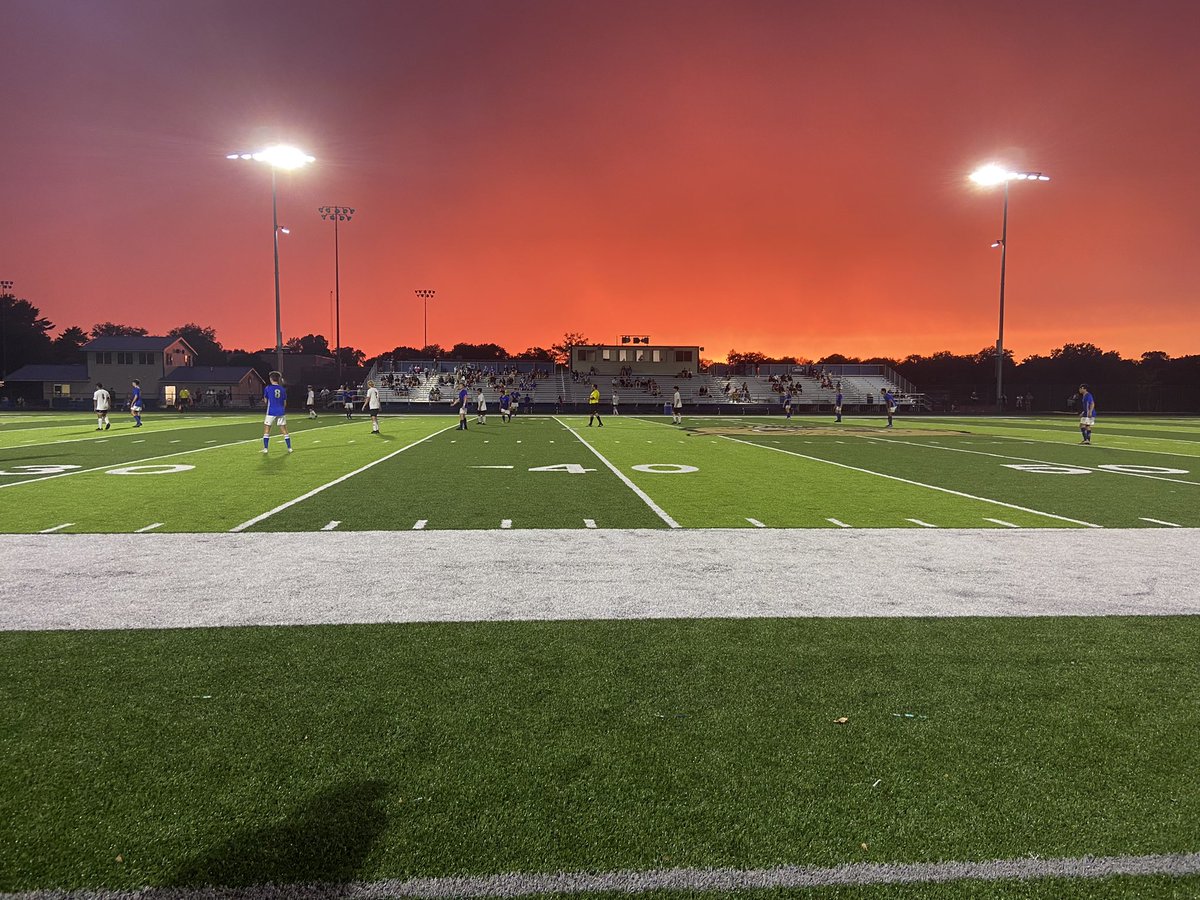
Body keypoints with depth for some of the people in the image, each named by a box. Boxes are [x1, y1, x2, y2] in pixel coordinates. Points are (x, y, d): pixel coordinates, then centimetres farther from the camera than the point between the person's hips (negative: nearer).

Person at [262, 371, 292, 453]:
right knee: (284, 430, 9)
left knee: (266, 430, 7)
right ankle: (289, 448, 8)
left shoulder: (267, 388, -4)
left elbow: (265, 400, 5)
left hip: (271, 412, -3)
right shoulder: (282, 389, 5)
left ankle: (265, 448, 3)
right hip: (281, 412, 3)